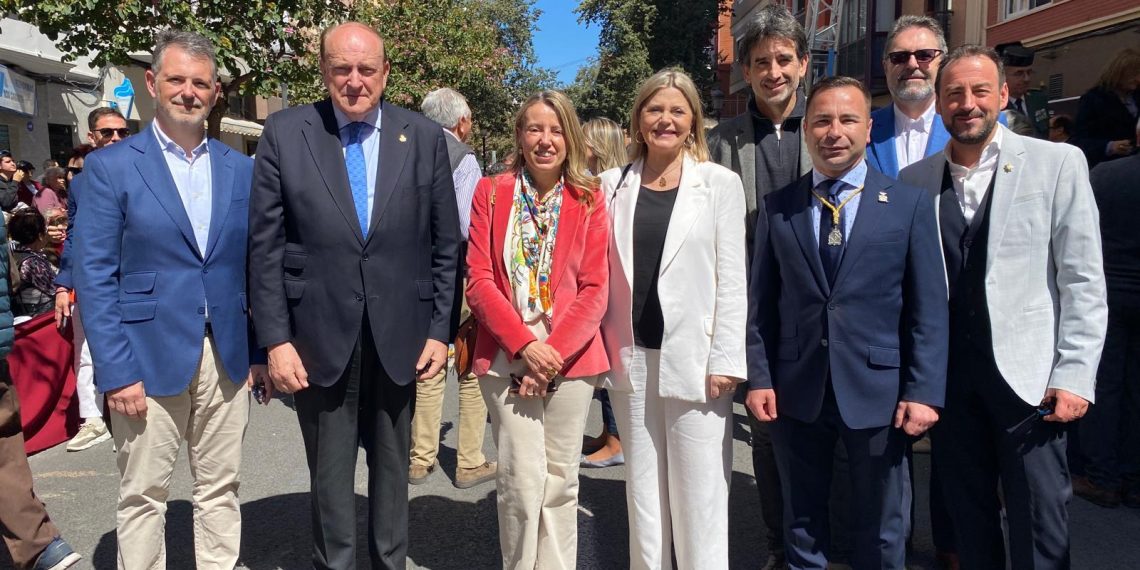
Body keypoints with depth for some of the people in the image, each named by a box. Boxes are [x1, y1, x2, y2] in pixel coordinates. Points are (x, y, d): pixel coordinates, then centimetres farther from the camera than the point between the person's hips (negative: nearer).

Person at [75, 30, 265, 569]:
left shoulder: (242, 170, 7)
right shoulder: (109, 166, -2)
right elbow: (94, 277, -6)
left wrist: (262, 350, 4)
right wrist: (116, 372, -11)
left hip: (227, 358, 3)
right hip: (149, 358, -3)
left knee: (220, 491, 13)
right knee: (142, 496, 9)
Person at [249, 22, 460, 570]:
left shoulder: (425, 137, -1)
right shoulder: (285, 133, -3)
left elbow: (445, 245, 2)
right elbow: (265, 246, -3)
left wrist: (440, 329, -1)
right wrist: (276, 340, -7)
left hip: (399, 333, 1)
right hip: (320, 334, -1)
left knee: (392, 465, 17)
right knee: (330, 473, 12)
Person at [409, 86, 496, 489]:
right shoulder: (462, 157, -12)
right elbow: (470, 228, -19)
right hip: (459, 275, -6)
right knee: (472, 373, 6)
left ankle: (421, 459, 24)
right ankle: (470, 463, 14)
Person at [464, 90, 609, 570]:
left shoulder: (589, 200, 3)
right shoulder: (491, 192, 3)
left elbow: (594, 289, -1)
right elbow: (478, 281, -3)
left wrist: (554, 352, -12)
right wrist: (524, 346, -13)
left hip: (570, 358, 1)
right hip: (506, 356, -1)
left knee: (560, 480, 9)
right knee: (521, 481, -1)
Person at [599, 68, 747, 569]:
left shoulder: (720, 183, 0)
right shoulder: (613, 184, 7)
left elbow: (732, 278, -3)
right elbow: (600, 271, 8)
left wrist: (726, 359, -8)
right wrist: (599, 348, 4)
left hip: (693, 357, -2)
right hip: (632, 356, 3)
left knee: (699, 493, 5)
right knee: (643, 488, 14)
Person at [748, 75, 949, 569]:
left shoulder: (910, 204, 0)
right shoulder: (777, 207, 3)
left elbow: (929, 307, -3)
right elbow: (760, 300, 3)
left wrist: (924, 392, -9)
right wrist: (759, 377, -2)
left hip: (878, 391, -1)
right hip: (795, 391, 1)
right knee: (801, 526, 18)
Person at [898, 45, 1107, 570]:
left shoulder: (1058, 163, -1)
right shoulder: (913, 180, 4)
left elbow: (1083, 281, -3)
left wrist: (1074, 377, -8)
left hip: (1028, 377, -2)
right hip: (947, 375, 3)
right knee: (968, 517, 15)